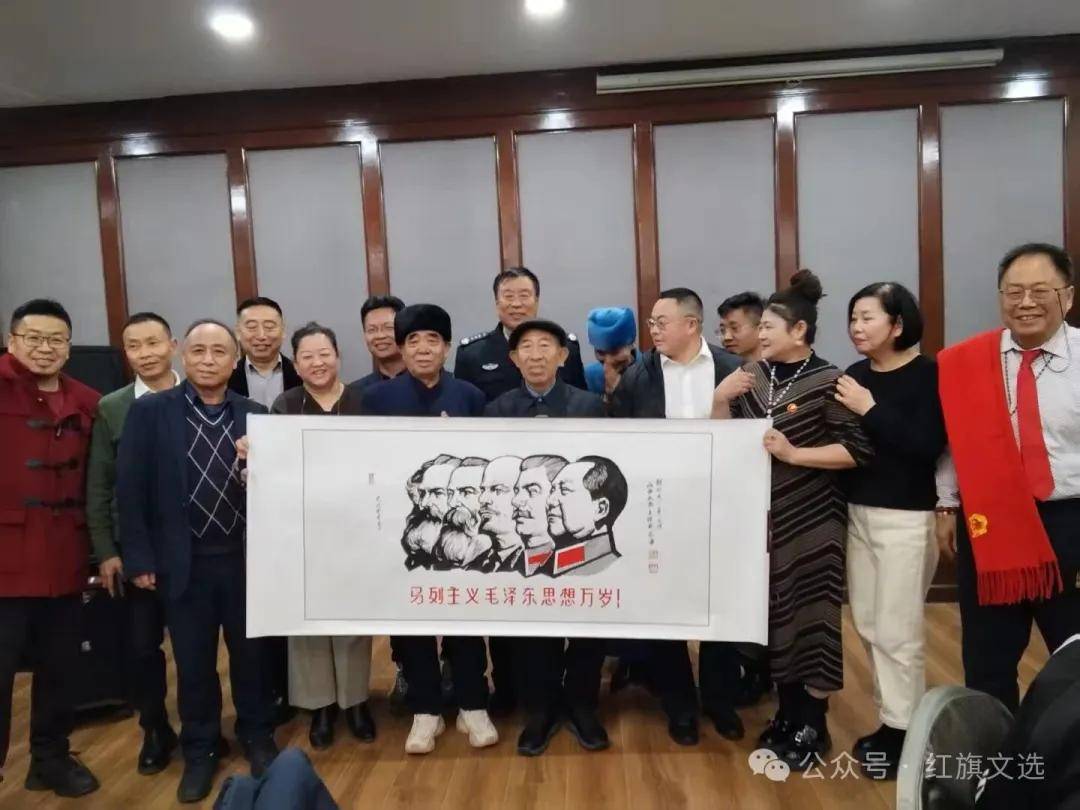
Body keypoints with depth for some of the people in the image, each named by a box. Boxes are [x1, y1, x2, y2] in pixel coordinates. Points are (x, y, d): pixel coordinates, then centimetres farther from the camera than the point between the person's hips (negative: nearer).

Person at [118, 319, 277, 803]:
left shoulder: (254, 416, 1)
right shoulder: (148, 412, -3)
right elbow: (131, 489, -4)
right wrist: (139, 558, -7)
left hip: (245, 558, 1)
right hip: (183, 561, -1)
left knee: (251, 653, 14)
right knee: (193, 661, 13)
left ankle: (257, 735, 36)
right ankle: (200, 749, 33)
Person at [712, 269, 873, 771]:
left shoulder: (827, 382, -12)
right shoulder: (754, 377, 5)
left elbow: (857, 451, -15)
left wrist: (794, 453, -21)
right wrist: (719, 399, -9)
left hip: (810, 521, -5)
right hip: (760, 517, 5)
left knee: (810, 616, 3)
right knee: (774, 617, 14)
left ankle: (813, 726, 20)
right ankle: (787, 714, 30)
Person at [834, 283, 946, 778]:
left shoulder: (928, 375, -9)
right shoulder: (855, 375, 5)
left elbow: (928, 446, -20)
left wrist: (870, 410, -19)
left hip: (904, 517, -6)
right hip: (856, 512, 6)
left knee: (897, 630, 1)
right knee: (869, 625, 12)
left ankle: (903, 731, 16)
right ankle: (892, 719, 27)